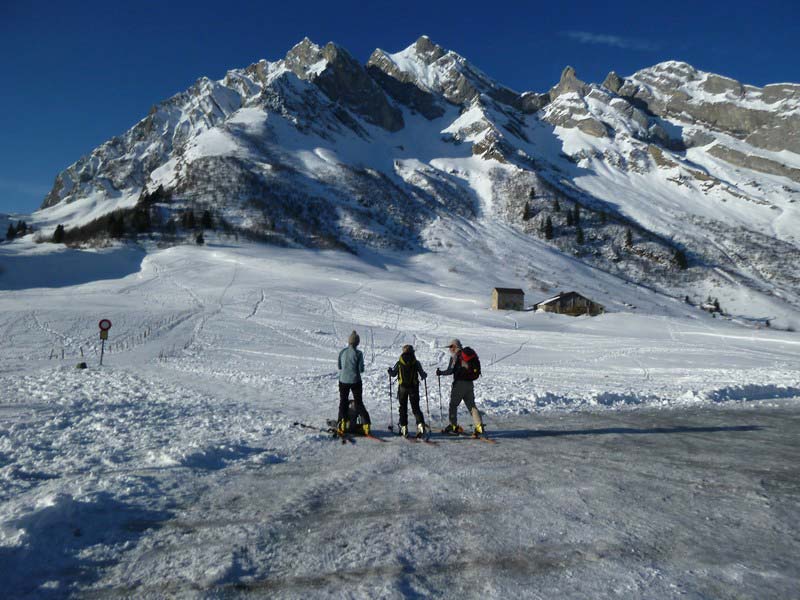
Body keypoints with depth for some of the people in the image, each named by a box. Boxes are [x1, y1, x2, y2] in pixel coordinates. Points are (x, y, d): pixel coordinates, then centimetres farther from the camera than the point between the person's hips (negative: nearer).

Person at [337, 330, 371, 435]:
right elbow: (361, 369, -11)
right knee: (359, 402, 10)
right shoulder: (358, 353, -12)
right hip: (355, 381, -1)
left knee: (343, 402, 14)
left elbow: (339, 367, 4)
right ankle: (366, 423, 4)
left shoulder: (342, 352, -4)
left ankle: (341, 424, 10)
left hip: (343, 380, 1)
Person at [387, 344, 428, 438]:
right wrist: (425, 375, 23)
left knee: (403, 408, 11)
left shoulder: (399, 363, -3)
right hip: (413, 387, 0)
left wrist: (389, 370, 29)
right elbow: (423, 375, 0)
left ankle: (404, 427, 7)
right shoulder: (416, 363, -3)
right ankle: (420, 424, -12)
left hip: (402, 387, 0)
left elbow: (393, 374, 7)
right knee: (415, 407, 7)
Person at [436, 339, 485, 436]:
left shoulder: (455, 356, -9)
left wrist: (440, 373, -1)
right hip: (470, 384, 7)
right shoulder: (468, 354, 13)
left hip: (460, 383, -6)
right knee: (471, 405, 9)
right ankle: (479, 426, -2)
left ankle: (453, 426, 9)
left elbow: (450, 370, -15)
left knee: (453, 404, 8)